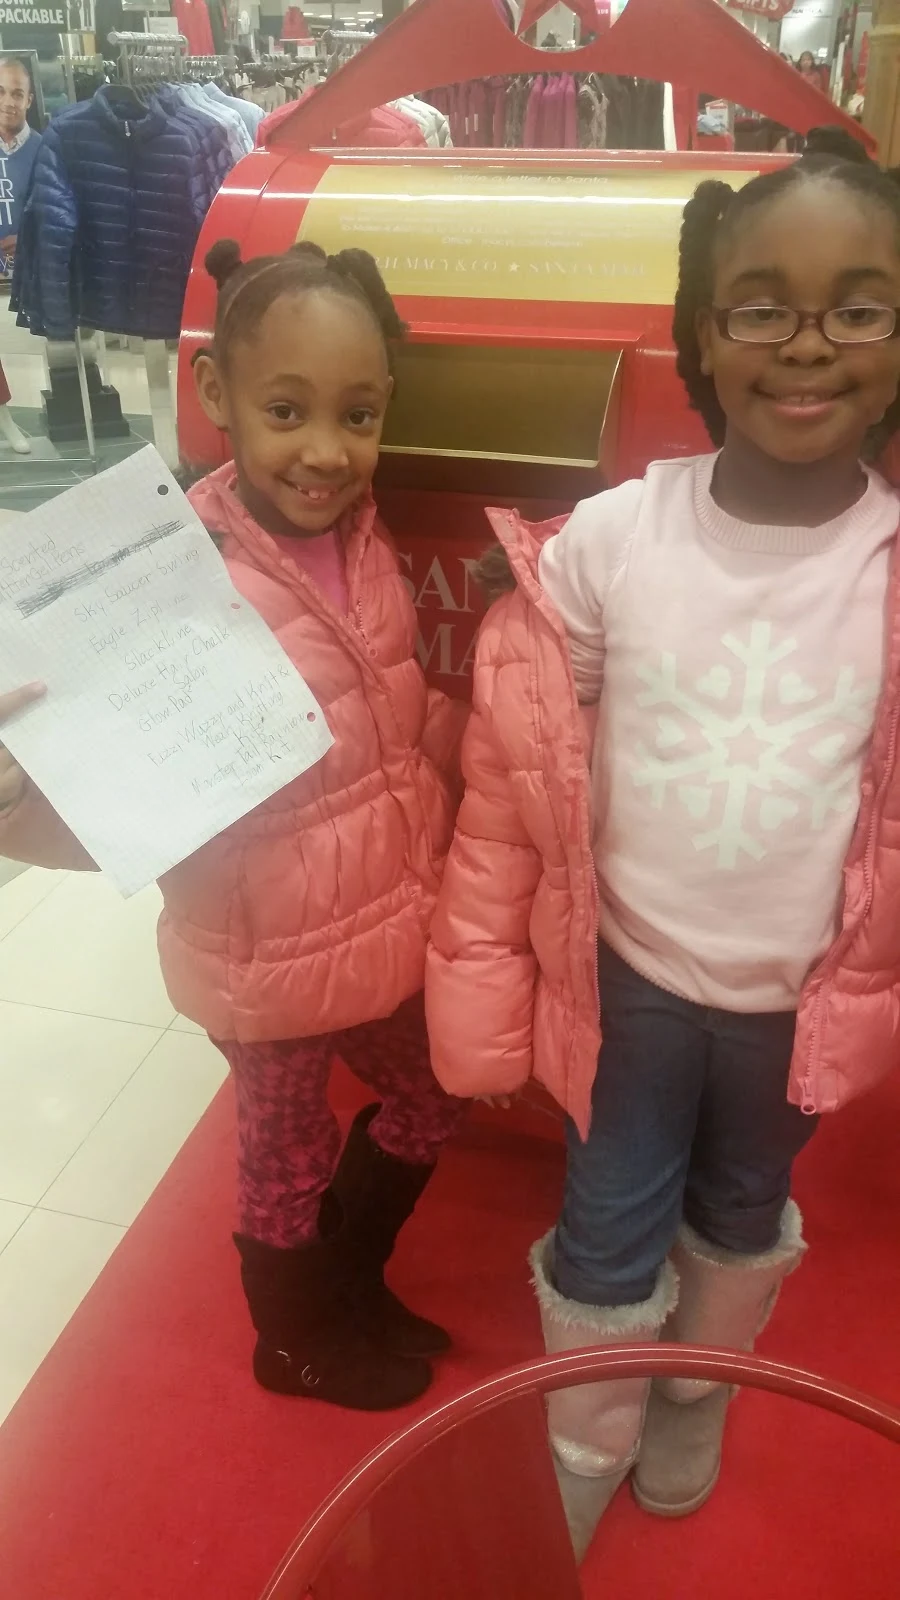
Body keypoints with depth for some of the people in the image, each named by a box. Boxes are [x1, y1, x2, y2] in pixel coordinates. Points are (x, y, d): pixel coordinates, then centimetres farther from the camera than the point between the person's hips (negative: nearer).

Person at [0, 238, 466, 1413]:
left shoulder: (365, 543, -3)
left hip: (391, 930, 7)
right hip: (266, 958, -6)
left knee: (428, 1109, 26)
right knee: (291, 1161, 19)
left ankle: (352, 1286, 56)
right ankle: (299, 1343, 52)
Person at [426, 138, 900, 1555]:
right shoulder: (611, 536, -16)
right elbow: (517, 764, -9)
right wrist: (484, 963, -5)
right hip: (628, 972, -1)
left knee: (742, 1222, 26)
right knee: (606, 1238, 18)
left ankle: (694, 1409, 58)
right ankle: (582, 1455, 48)